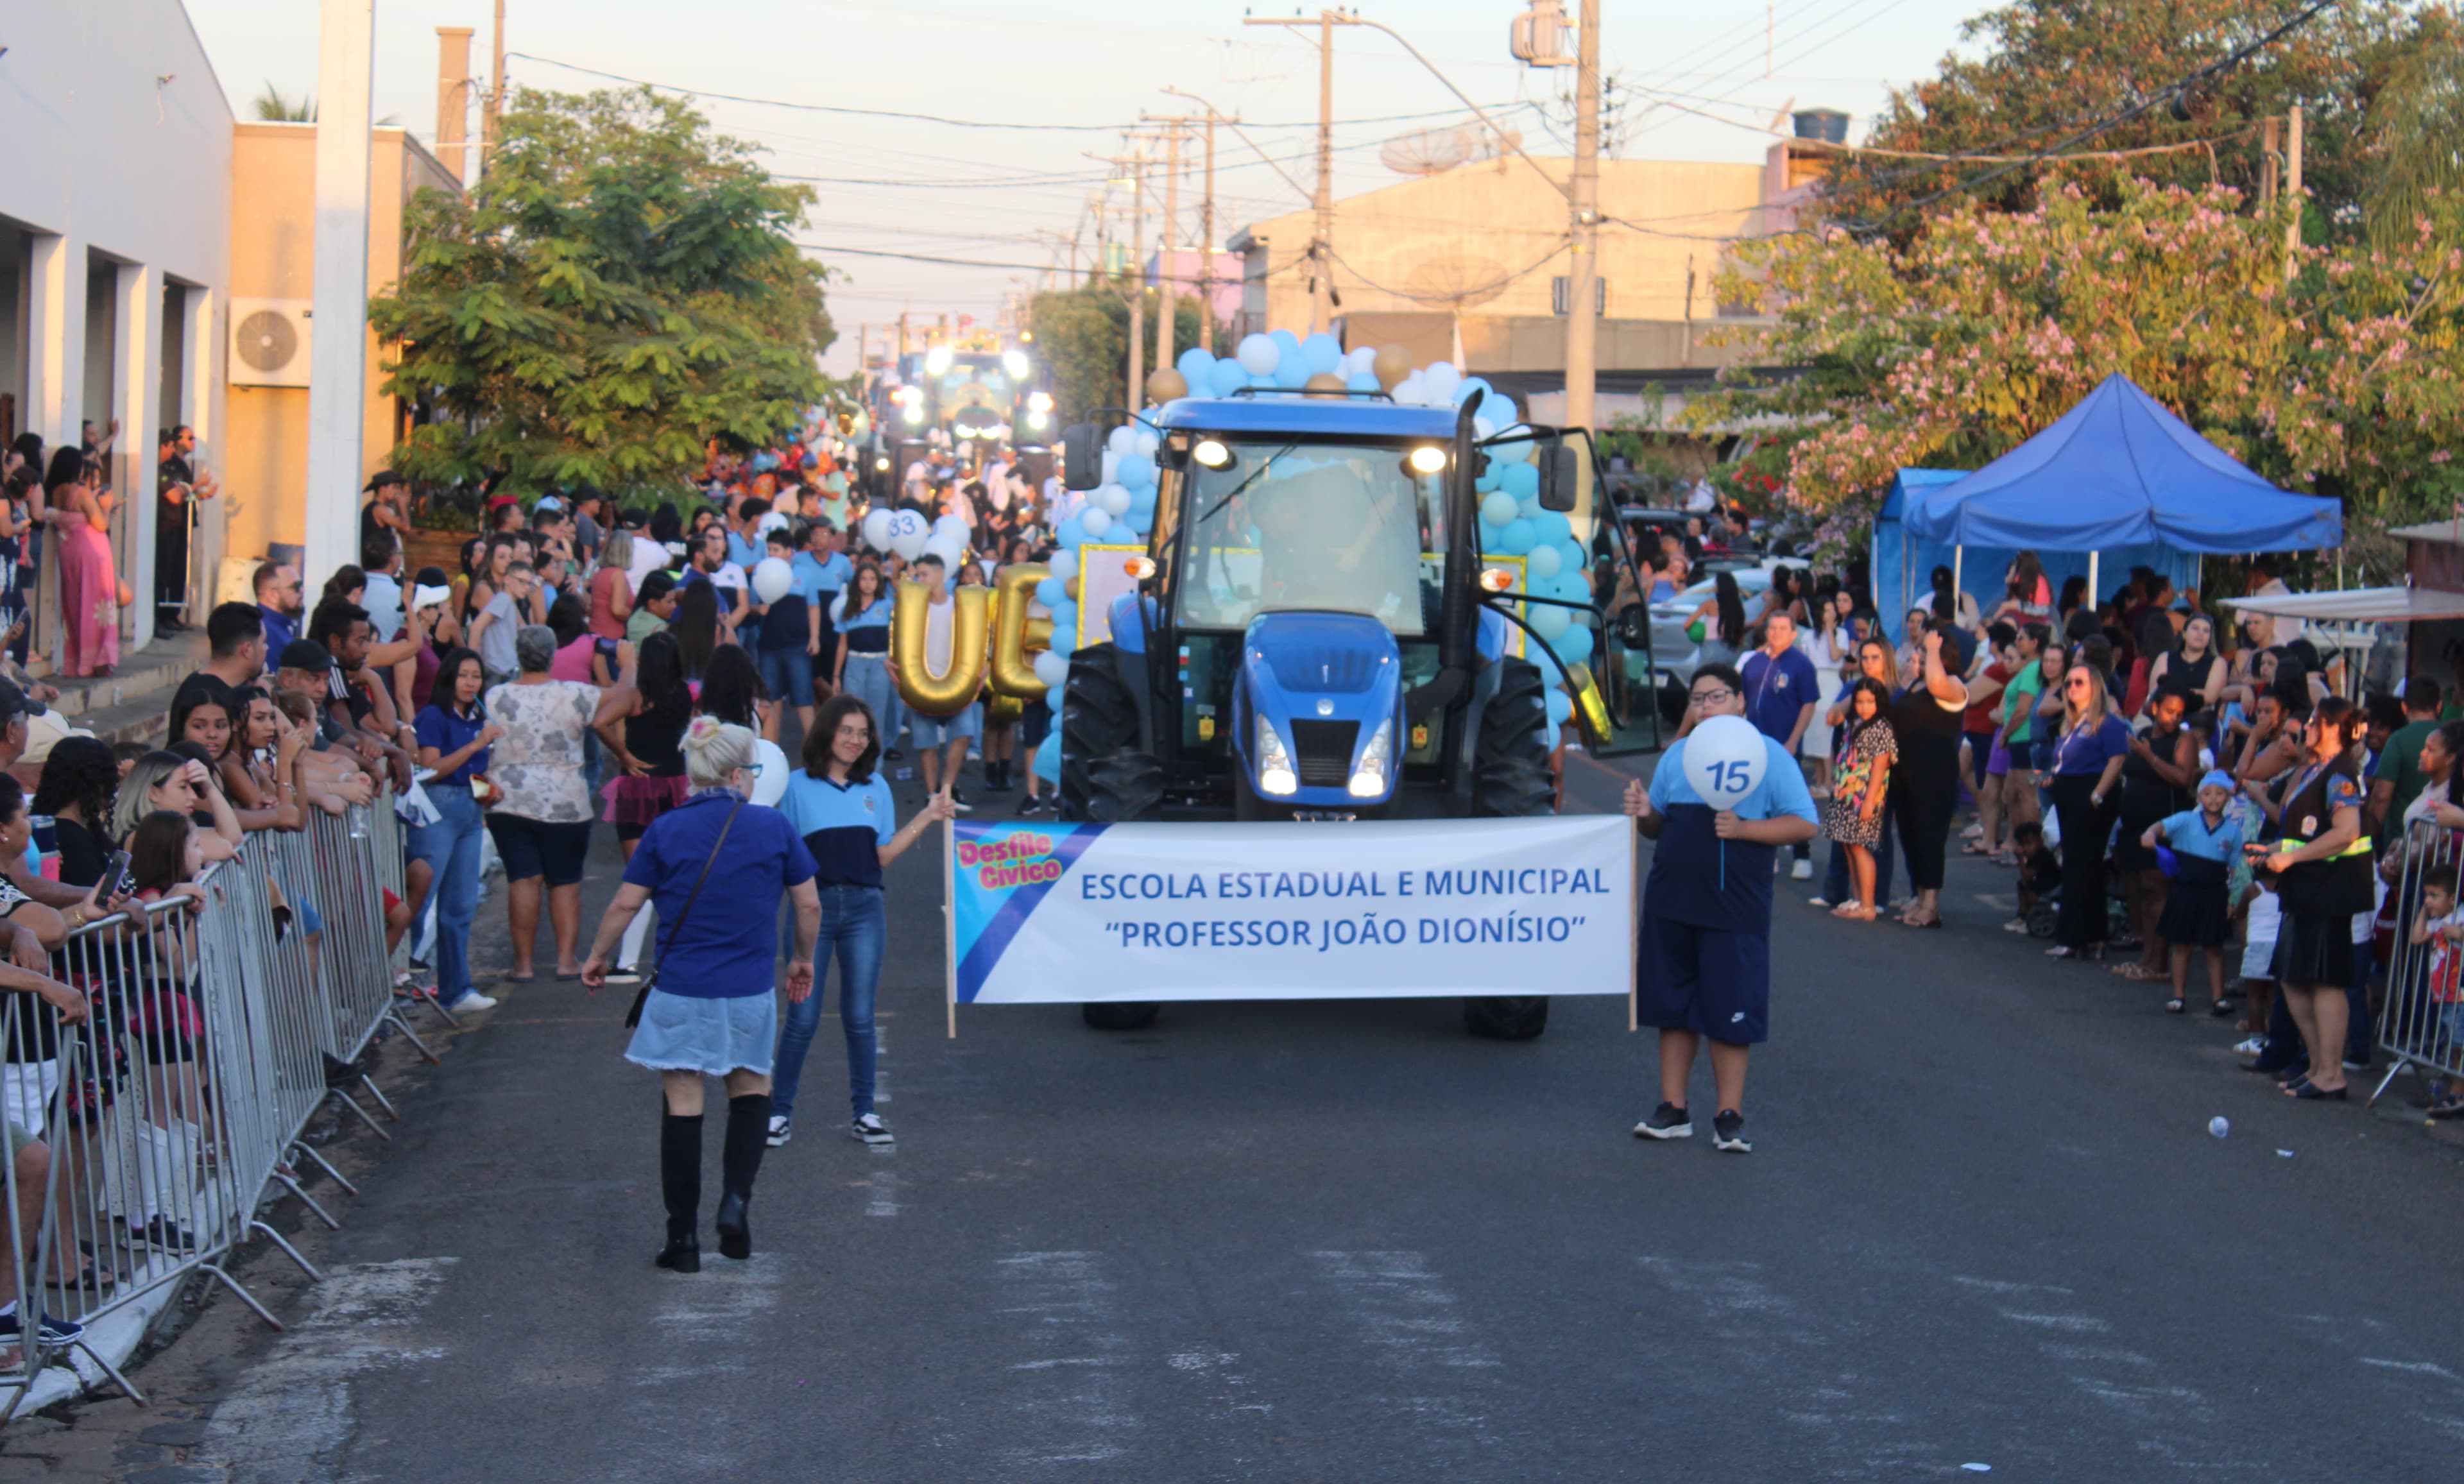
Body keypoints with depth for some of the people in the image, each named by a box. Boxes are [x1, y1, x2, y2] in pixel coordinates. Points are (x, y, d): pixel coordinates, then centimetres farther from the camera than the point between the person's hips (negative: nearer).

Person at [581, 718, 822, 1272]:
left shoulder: (665, 831, -3)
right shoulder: (773, 827, -2)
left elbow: (626, 904, -1)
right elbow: (809, 904, 3)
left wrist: (597, 956, 16)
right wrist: (803, 959, 21)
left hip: (680, 992, 0)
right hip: (749, 993, 0)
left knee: (682, 1105, 5)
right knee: (751, 1093, 19)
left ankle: (683, 1237, 8)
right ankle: (736, 1199, -2)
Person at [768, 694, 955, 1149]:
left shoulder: (876, 788, 10)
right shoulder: (799, 786, 1)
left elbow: (883, 856, 7)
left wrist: (926, 817, 1)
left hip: (864, 909, 3)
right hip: (813, 906, -2)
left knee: (859, 1017, 6)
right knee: (803, 1018, -1)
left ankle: (864, 1112, 14)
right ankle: (780, 1111, 8)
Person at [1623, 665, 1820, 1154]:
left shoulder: (1769, 757, -3)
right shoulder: (1677, 755, 12)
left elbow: (1804, 824, -7)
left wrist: (1744, 829, -19)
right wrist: (1644, 813, -5)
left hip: (1734, 908, -5)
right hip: (1671, 903, 5)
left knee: (1730, 1012, -1)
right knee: (1673, 1008, 9)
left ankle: (1730, 1117, 8)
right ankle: (1673, 1110, 17)